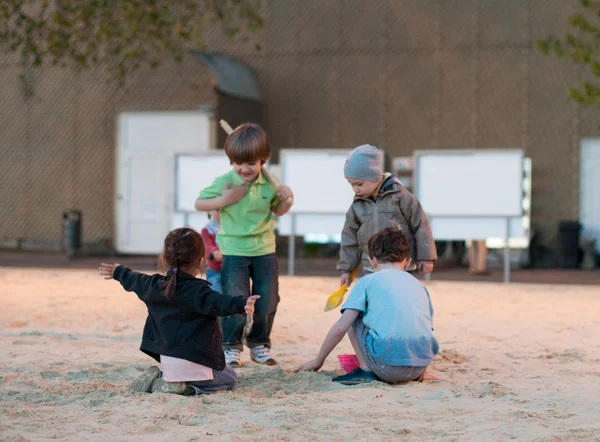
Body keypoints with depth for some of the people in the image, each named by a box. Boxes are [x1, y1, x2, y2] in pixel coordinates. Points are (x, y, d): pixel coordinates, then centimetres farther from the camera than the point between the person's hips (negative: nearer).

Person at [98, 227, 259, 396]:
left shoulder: (154, 285, 5)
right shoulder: (197, 290, -17)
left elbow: (134, 281, 26)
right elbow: (218, 303, -36)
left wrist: (119, 272, 48)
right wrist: (242, 304, -51)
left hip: (166, 358, 8)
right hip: (193, 361, -8)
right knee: (230, 378, 11)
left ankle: (158, 377, 9)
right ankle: (185, 387, -9)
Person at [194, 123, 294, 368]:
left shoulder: (269, 182, -1)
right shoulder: (225, 182, -11)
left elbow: (277, 210, 13)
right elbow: (199, 203, -7)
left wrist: (287, 198, -7)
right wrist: (224, 200, -20)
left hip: (264, 249, 3)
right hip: (234, 250, -3)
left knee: (267, 301, 6)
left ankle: (259, 344, 23)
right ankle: (231, 346, 10)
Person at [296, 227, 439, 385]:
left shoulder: (368, 281, 10)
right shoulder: (419, 286, 22)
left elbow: (340, 328, 6)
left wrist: (318, 360, 19)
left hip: (386, 366, -5)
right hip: (420, 364, 5)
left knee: (354, 317, 21)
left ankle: (366, 370, 9)